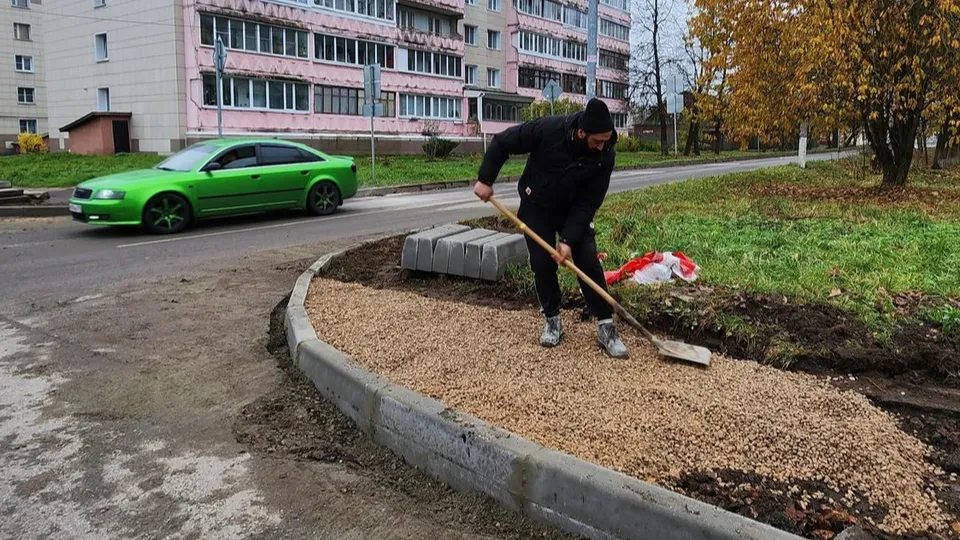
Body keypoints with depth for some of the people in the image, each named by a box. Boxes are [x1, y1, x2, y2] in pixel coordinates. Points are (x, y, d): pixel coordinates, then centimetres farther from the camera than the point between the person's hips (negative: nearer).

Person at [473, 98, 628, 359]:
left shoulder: (605, 156, -25)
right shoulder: (547, 129, -30)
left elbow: (588, 203, -21)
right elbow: (501, 143, -17)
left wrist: (569, 239, -27)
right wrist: (485, 179, -16)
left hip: (574, 210, 1)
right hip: (536, 207, -1)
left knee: (589, 262, -8)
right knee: (542, 263, -3)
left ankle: (606, 327, 0)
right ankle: (552, 320, 15)